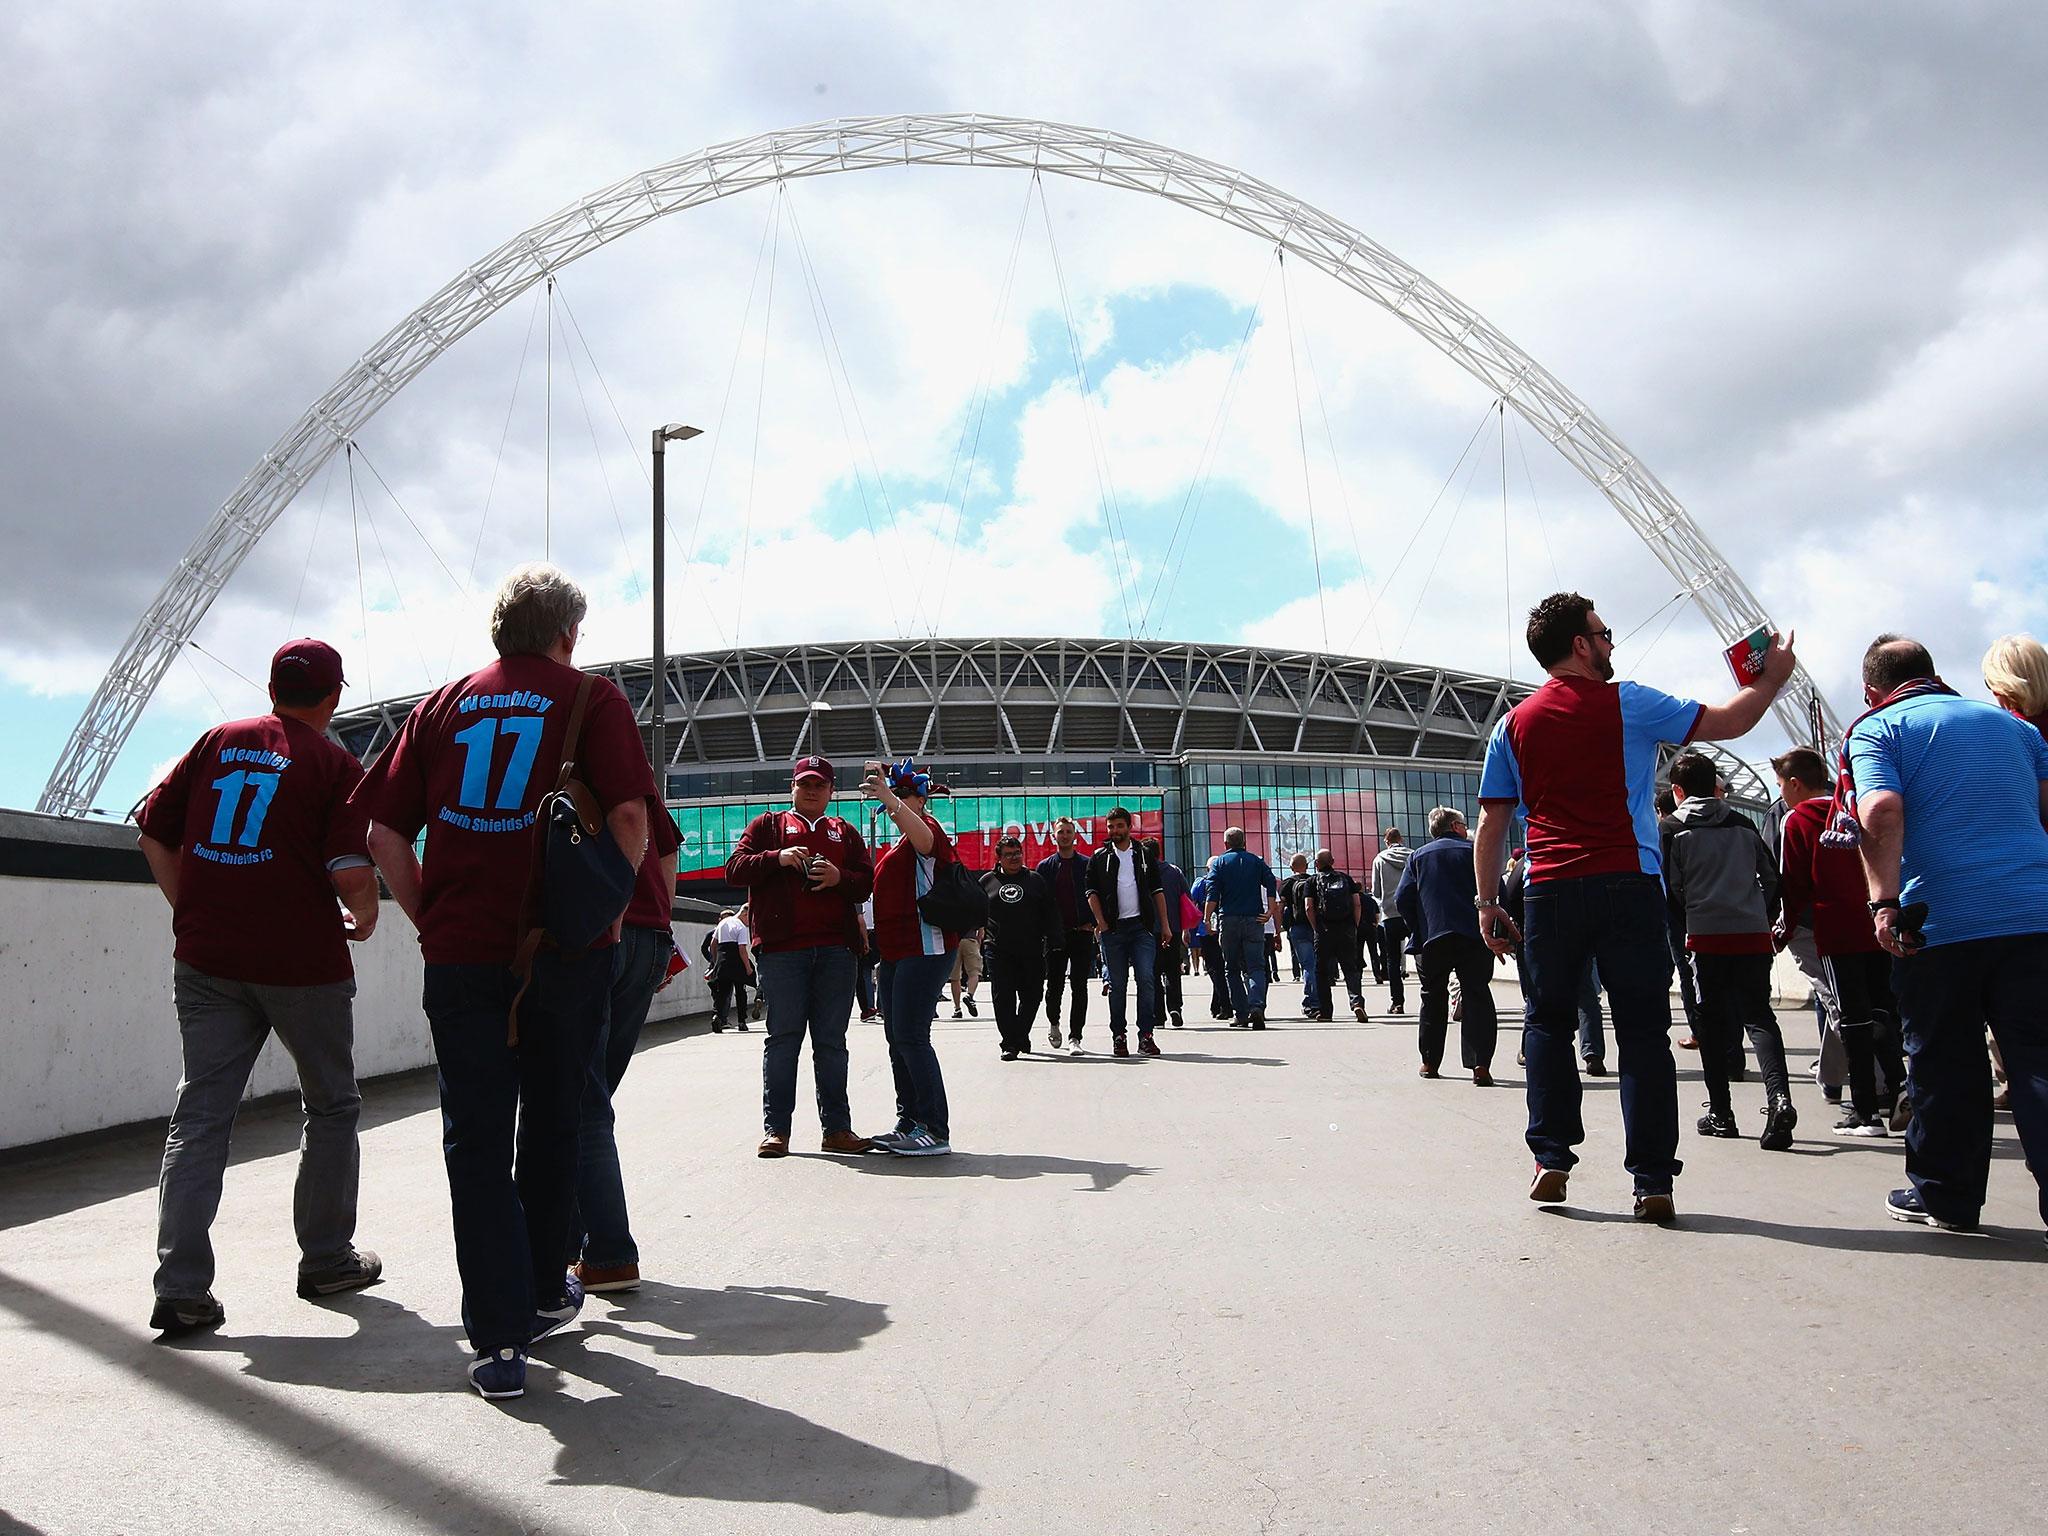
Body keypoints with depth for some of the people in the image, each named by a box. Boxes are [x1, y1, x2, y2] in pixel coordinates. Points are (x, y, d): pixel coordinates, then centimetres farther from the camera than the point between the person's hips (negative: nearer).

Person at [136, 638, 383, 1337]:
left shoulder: (217, 742, 8)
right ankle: (326, 1259, 23)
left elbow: (154, 834, 8)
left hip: (206, 958, 4)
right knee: (331, 1107, 15)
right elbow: (352, 873, -16)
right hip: (302, 963, -3)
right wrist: (365, 919, 3)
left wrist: (192, 910, 16)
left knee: (199, 1115, 6)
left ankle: (180, 1287, 0)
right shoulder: (336, 764, -6)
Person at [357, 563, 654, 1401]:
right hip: (566, 950, -1)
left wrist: (428, 918, 11)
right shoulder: (592, 698, 1)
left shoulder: (443, 705, 10)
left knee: (476, 1136, 5)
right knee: (551, 1124, 16)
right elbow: (629, 814, -13)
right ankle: (543, 1293, 32)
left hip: (460, 952, 1)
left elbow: (383, 834, 4)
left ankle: (500, 1336, 3)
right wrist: (609, 911, -2)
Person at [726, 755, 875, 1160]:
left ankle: (836, 1129, 8)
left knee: (832, 1041, 4)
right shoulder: (769, 825, 15)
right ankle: (775, 1129, 4)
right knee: (783, 1037, -2)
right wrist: (777, 858, -11)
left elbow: (869, 882, 14)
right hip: (782, 948, -2)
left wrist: (841, 877, -6)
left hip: (835, 948, 2)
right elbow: (735, 869, 4)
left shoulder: (846, 832, 21)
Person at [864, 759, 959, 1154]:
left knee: (911, 1037, -13)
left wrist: (889, 798, -49)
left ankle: (935, 1130, -11)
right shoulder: (898, 845, 23)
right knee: (896, 1037, 11)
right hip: (896, 951, 10)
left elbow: (923, 837, -33)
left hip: (924, 949, -10)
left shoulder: (926, 828, -6)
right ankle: (909, 1123, 18)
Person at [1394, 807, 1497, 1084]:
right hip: (1474, 937, -2)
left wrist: (1417, 931, 11)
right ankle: (1480, 1064, -13)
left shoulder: (1419, 856, 12)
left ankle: (1429, 1062, 17)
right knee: (1477, 997, -1)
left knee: (1433, 999, 14)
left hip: (1432, 939, 2)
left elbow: (1402, 899, 3)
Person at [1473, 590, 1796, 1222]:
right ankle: (1653, 1182, 1)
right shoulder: (1627, 704, 1)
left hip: (1550, 892, 3)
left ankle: (1551, 1160, 9)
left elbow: (1491, 825, 8)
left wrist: (1488, 904, 12)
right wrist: (1772, 678, 25)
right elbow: (1728, 722, 7)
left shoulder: (1514, 725, 10)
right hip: (1627, 886, -2)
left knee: (1548, 1023, 13)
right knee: (1643, 1032, 1)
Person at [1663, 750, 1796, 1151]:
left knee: (1713, 1023, 7)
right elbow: (1772, 877, 13)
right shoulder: (1743, 826, 13)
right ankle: (1779, 1095, -20)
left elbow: (1671, 890, -3)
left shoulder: (1672, 831, 0)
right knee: (1758, 1015, 3)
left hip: (1706, 937, -2)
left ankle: (1720, 1112, 10)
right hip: (1754, 936, 3)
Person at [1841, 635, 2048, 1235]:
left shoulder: (1876, 730, 3)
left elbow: (1882, 812, -14)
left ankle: (1944, 1194, 20)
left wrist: (1885, 903, -17)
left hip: (1940, 922, -3)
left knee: (1944, 1063, 9)